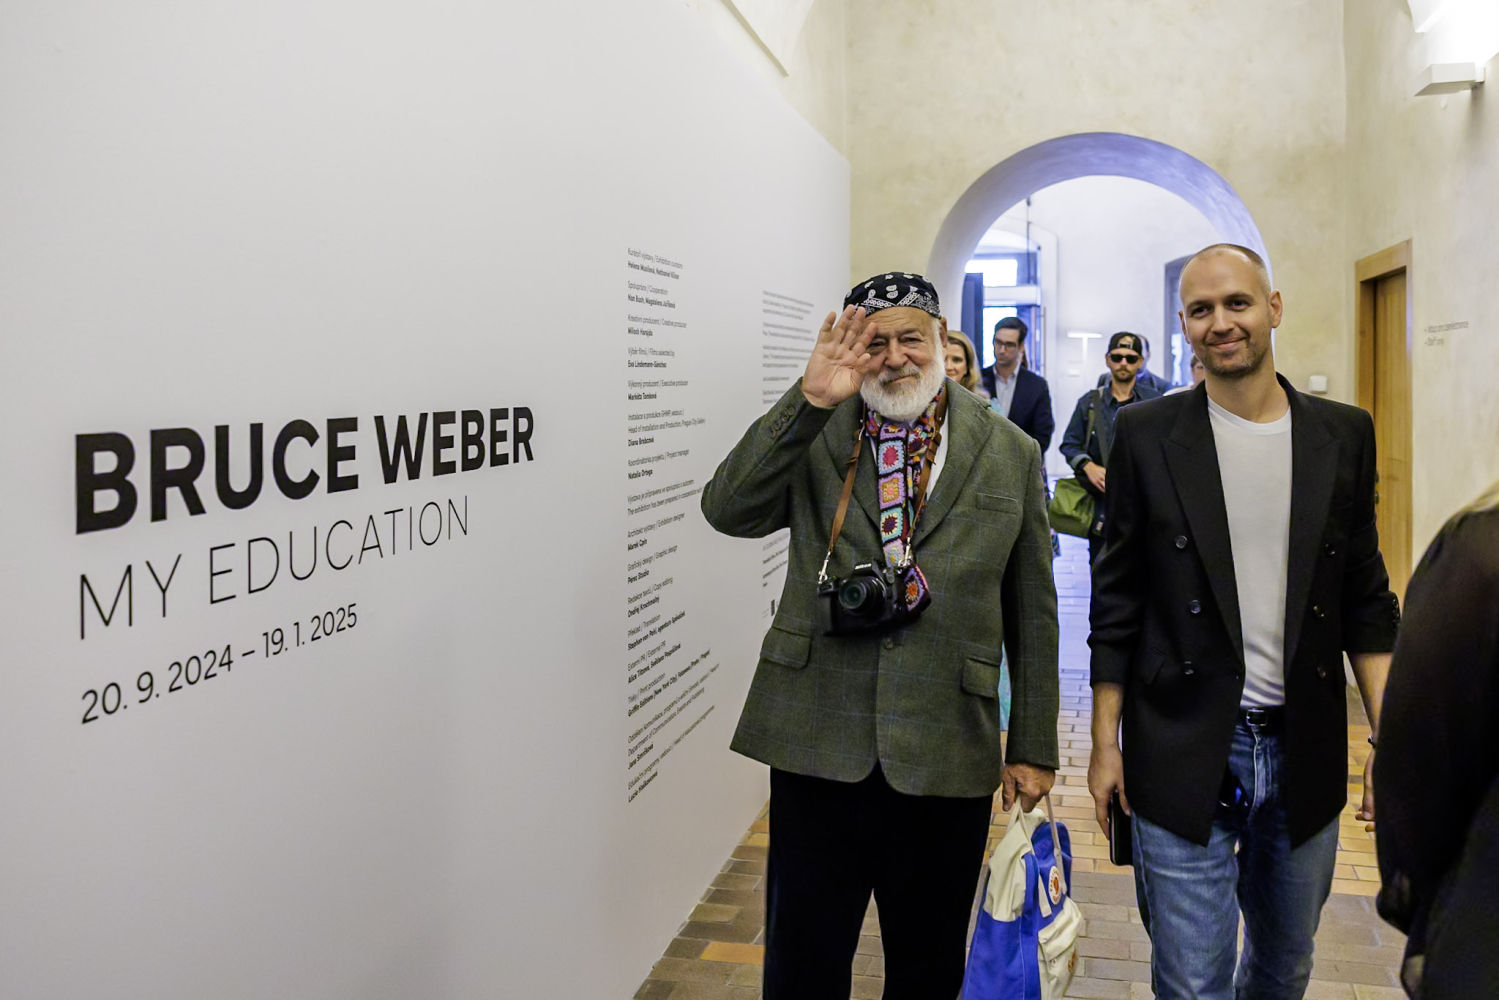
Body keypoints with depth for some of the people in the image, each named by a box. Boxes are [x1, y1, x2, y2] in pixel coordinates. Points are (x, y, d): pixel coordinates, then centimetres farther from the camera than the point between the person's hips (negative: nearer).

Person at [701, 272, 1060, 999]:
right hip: (817, 744, 0)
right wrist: (808, 400, -20)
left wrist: (1033, 747, 5)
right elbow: (727, 511, -13)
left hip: (947, 756, 1)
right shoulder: (811, 436, 3)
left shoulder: (1010, 454, 4)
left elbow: (1032, 612, 6)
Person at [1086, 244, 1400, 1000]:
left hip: (1304, 754, 3)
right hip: (1184, 754, -3)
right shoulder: (1147, 435, -3)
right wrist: (1105, 744, 0)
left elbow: (1366, 602, 7)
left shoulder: (1344, 435, 3)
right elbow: (1117, 603, 0)